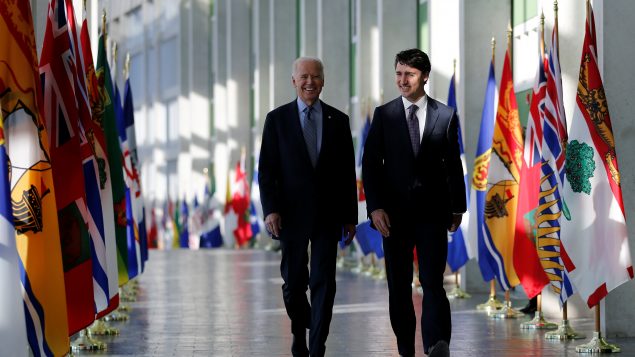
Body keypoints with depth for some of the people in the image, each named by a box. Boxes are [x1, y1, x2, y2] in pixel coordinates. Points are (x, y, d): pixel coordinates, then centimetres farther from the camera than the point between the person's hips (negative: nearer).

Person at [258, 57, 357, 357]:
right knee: (294, 284, 8)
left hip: (327, 216, 1)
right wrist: (270, 209, -12)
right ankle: (299, 333, 34)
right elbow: (266, 170, -1)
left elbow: (348, 172, 8)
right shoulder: (277, 119, 1)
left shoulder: (338, 120, 6)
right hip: (292, 214, 0)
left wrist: (350, 216, 5)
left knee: (324, 284, -6)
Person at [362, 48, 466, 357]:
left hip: (432, 212, -1)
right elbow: (370, 164, 2)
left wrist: (458, 206, 12)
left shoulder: (446, 116, 4)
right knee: (399, 286, 7)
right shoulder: (383, 115, 4)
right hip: (395, 213, 1)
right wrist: (375, 207, -8)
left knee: (433, 283, -12)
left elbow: (453, 166, 10)